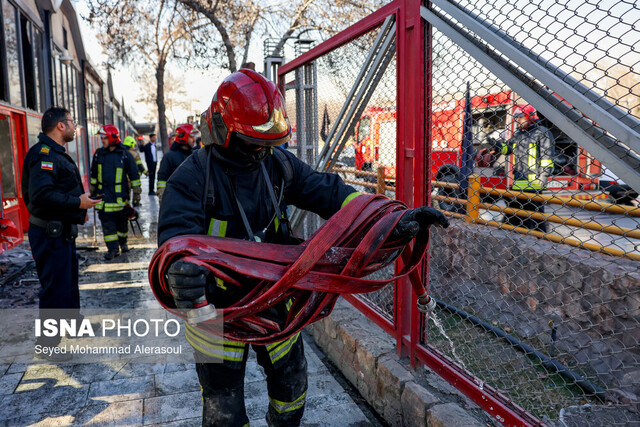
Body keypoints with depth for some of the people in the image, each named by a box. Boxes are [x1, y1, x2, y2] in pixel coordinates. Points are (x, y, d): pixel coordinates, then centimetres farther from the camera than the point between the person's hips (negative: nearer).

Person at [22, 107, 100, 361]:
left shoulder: (55, 153, 16)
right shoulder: (43, 154, -19)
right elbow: (41, 194, -30)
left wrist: (77, 212, 19)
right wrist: (77, 203, -25)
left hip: (62, 232, 11)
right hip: (51, 234, -11)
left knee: (69, 281, 24)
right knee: (55, 289, -2)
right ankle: (47, 345, 11)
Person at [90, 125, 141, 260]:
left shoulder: (125, 154, -4)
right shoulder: (99, 154, 6)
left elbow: (134, 174, 1)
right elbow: (94, 174, 18)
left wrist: (137, 191, -1)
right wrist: (92, 190, 19)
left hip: (120, 195, -2)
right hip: (103, 195, 2)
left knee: (122, 221, 11)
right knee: (107, 223, -3)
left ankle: (123, 242, 31)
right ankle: (113, 248, 1)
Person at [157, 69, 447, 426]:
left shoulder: (279, 164, -5)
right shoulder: (193, 177, -19)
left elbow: (327, 192, -11)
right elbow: (178, 233, -32)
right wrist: (180, 270, -57)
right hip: (219, 307, -4)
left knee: (292, 380, 23)